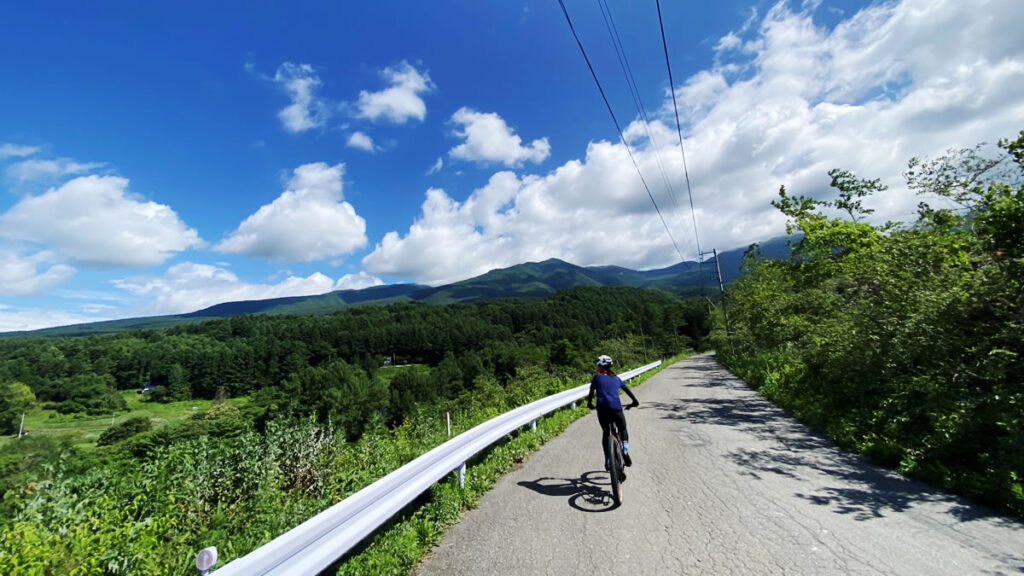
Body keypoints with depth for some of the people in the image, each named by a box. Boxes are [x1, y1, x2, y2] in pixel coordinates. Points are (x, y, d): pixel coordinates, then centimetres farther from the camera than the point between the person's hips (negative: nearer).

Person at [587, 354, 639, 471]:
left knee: (605, 432, 18)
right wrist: (635, 401, 39)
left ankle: (608, 460, 14)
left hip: (602, 410, -1)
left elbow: (591, 393, 13)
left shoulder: (597, 377, 10)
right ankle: (625, 449, 1)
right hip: (616, 409, 1)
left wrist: (589, 404, 29)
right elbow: (628, 390, 25)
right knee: (623, 429, 24)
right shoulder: (616, 378, 18)